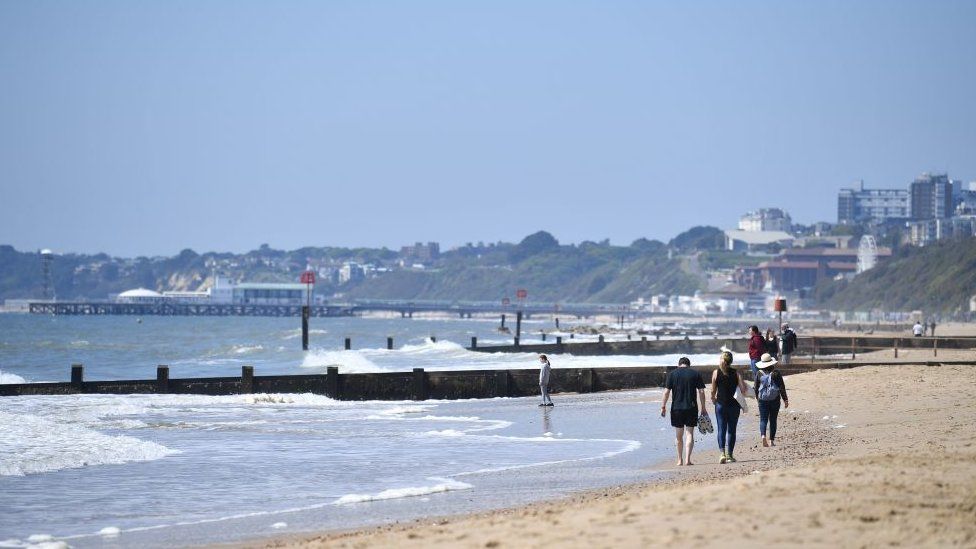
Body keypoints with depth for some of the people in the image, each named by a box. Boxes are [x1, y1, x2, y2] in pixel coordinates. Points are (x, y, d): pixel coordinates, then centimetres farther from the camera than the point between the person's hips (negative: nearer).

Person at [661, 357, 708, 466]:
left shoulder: (672, 374, 3)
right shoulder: (696, 374, 3)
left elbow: (666, 392, -2)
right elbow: (701, 392, 1)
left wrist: (663, 407, 3)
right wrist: (703, 408, 6)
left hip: (676, 408, 0)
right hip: (691, 408, 0)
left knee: (679, 435, 10)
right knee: (689, 433, 1)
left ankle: (680, 460, 15)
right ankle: (687, 459, -9)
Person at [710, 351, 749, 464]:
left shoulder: (716, 373, -3)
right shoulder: (736, 373, -3)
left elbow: (713, 391, 0)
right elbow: (743, 389, -9)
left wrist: (713, 399, 19)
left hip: (720, 404, 0)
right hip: (734, 404, 0)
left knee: (721, 429, 2)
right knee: (731, 430, 9)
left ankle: (722, 453, -14)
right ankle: (730, 455, 10)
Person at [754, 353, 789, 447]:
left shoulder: (759, 374, -4)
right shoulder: (776, 374, -8)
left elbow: (755, 388, 4)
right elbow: (782, 388, -4)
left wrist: (757, 397, 22)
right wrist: (785, 399, 6)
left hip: (762, 400, 0)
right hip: (775, 400, 0)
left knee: (763, 419, 3)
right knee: (773, 420, 9)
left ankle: (763, 435, -22)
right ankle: (771, 440, 10)